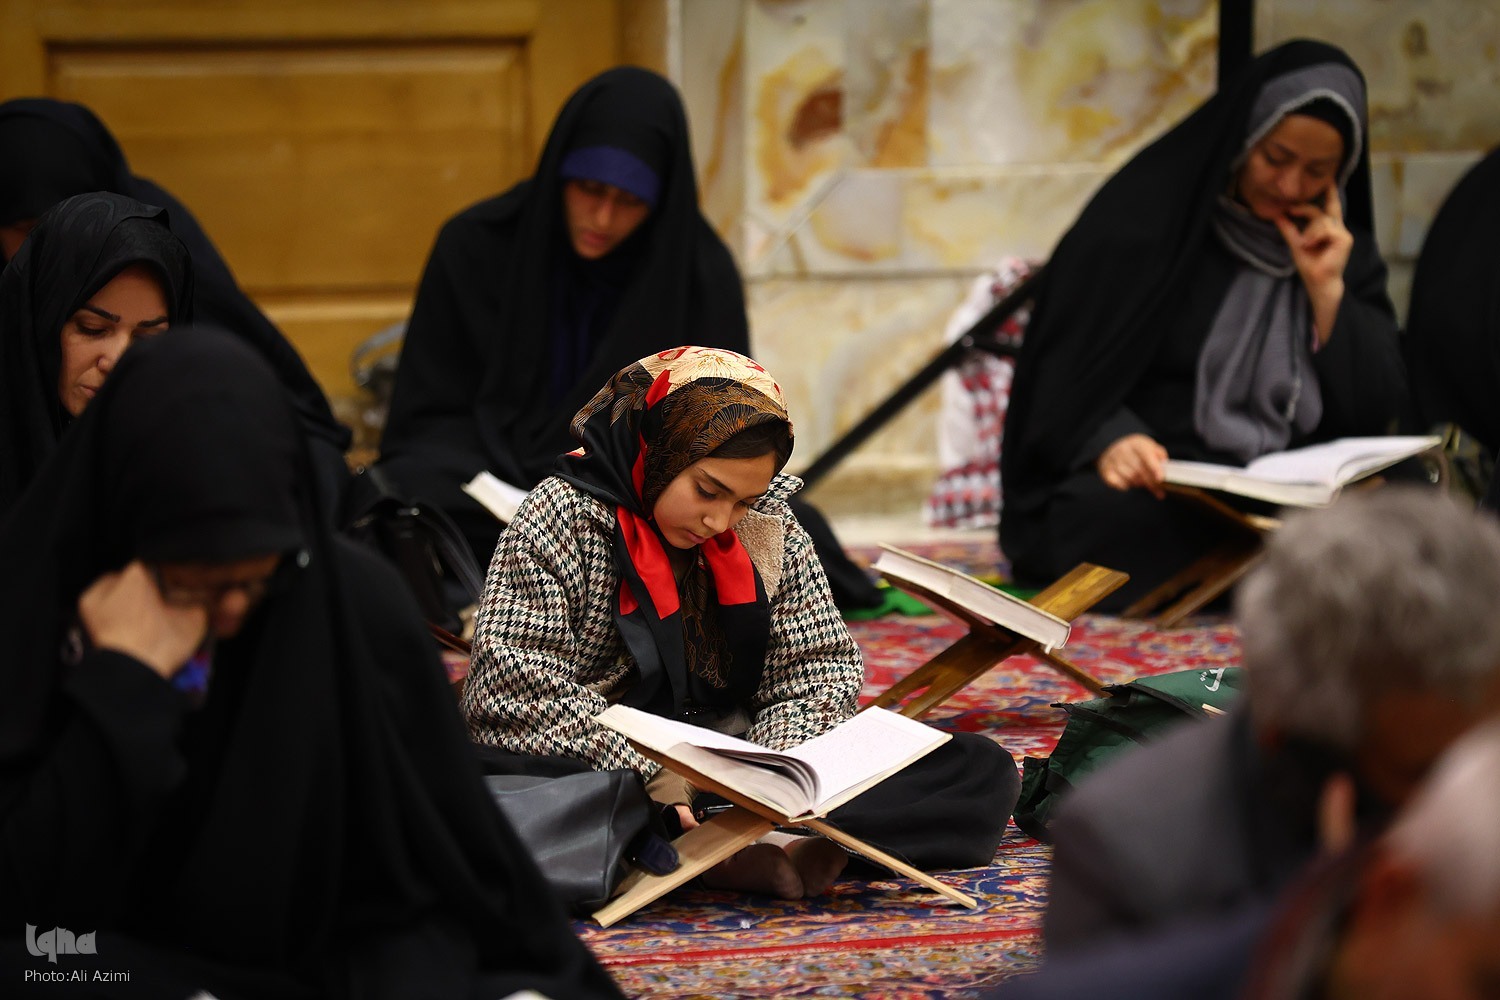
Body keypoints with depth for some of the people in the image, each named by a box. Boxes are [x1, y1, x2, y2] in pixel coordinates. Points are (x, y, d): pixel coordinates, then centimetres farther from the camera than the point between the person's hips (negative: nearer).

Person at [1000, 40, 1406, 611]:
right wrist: (1109, 440, -25)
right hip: (1157, 486, -3)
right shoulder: (1143, 215, 2)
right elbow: (1064, 368, -4)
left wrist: (1327, 289, -2)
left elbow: (1376, 414, 9)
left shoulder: (1344, 251, 15)